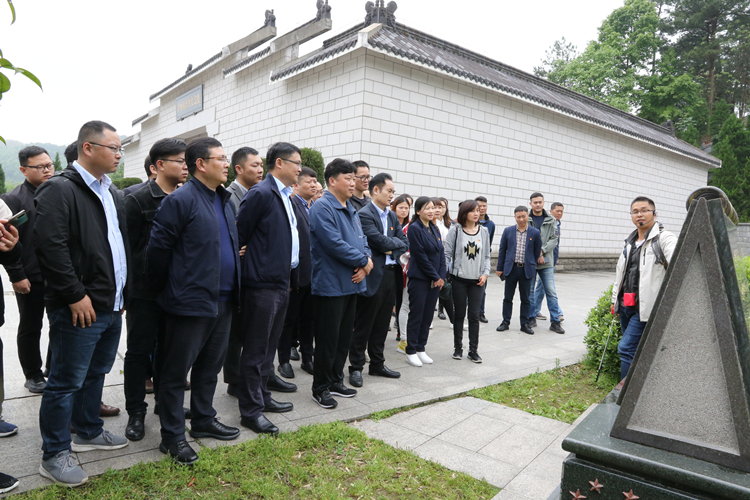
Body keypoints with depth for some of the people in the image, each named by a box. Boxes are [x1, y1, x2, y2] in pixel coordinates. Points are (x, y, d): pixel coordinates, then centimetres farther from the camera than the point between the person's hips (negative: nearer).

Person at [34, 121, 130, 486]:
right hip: (80, 308, -8)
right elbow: (50, 246, -21)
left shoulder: (113, 193, 14)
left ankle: (88, 432, 38)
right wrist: (76, 295, -18)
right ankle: (54, 455, 18)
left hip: (112, 306, 8)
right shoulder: (60, 189, -13)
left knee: (96, 373, 21)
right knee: (66, 382, 3)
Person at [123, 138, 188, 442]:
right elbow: (128, 247, -10)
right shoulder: (138, 200, -9)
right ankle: (136, 413, 20)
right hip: (145, 291, -5)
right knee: (139, 351, 7)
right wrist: (127, 290, -11)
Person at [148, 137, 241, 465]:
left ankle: (203, 420, 35)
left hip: (223, 300, 8)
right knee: (176, 371, 5)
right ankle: (171, 437, 18)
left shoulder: (225, 200, 12)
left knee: (210, 365, 19)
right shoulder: (180, 200, -14)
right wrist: (170, 286, 0)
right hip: (190, 301, -8)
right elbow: (158, 248, -12)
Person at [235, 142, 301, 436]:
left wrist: (288, 273, 16)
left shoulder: (285, 197, 13)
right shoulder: (261, 194, -14)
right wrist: (250, 267, -5)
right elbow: (239, 235, -14)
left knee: (269, 346, 19)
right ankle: (250, 410, 14)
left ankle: (262, 397, 33)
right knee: (255, 350, 2)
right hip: (262, 284, -9)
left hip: (280, 283, 9)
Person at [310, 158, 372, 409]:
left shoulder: (351, 209, 15)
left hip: (351, 283, 9)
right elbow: (334, 244, -22)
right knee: (328, 339, 1)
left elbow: (362, 239, 15)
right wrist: (363, 261, -12)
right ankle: (321, 388, 15)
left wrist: (365, 262, -6)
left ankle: (336, 381, 29)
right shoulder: (322, 207, -13)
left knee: (344, 337, 16)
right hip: (330, 284, -9)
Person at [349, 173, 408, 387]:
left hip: (390, 275, 8)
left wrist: (393, 249, -8)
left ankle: (377, 364, 27)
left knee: (382, 323, 15)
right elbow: (379, 241, -20)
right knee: (363, 324, 2)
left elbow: (405, 242, 11)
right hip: (372, 276, -8)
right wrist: (396, 242, -3)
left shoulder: (392, 216, 15)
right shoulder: (364, 214, -11)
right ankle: (356, 367, 14)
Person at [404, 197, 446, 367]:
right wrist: (435, 276, -11)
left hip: (435, 280, 7)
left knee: (428, 315, 10)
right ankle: (411, 352, 10)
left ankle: (421, 349, 21)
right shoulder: (414, 228, -10)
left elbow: (441, 254, 10)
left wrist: (442, 277, -1)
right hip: (419, 279, -7)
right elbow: (420, 256, -15)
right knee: (416, 315, 0)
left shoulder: (435, 229, 12)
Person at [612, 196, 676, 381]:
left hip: (645, 308, -8)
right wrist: (615, 300, 24)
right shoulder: (630, 242, 16)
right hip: (626, 305, 8)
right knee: (637, 350, 16)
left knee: (627, 348, -10)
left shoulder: (664, 238, -8)